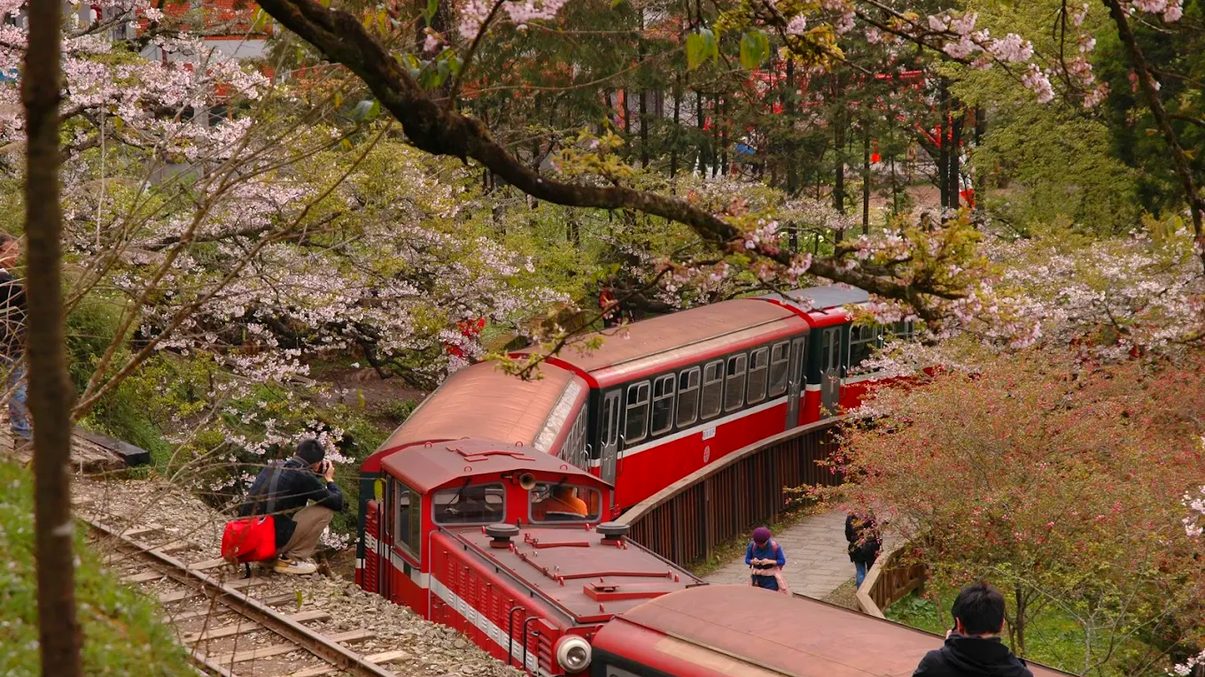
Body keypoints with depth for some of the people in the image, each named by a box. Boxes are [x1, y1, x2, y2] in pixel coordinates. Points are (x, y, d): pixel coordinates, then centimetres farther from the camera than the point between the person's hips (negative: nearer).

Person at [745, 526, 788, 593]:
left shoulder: (775, 546, -15)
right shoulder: (752, 545, -8)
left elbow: (782, 561, -9)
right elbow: (747, 560, 2)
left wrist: (770, 561, -24)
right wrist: (753, 561, -22)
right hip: (757, 577, 3)